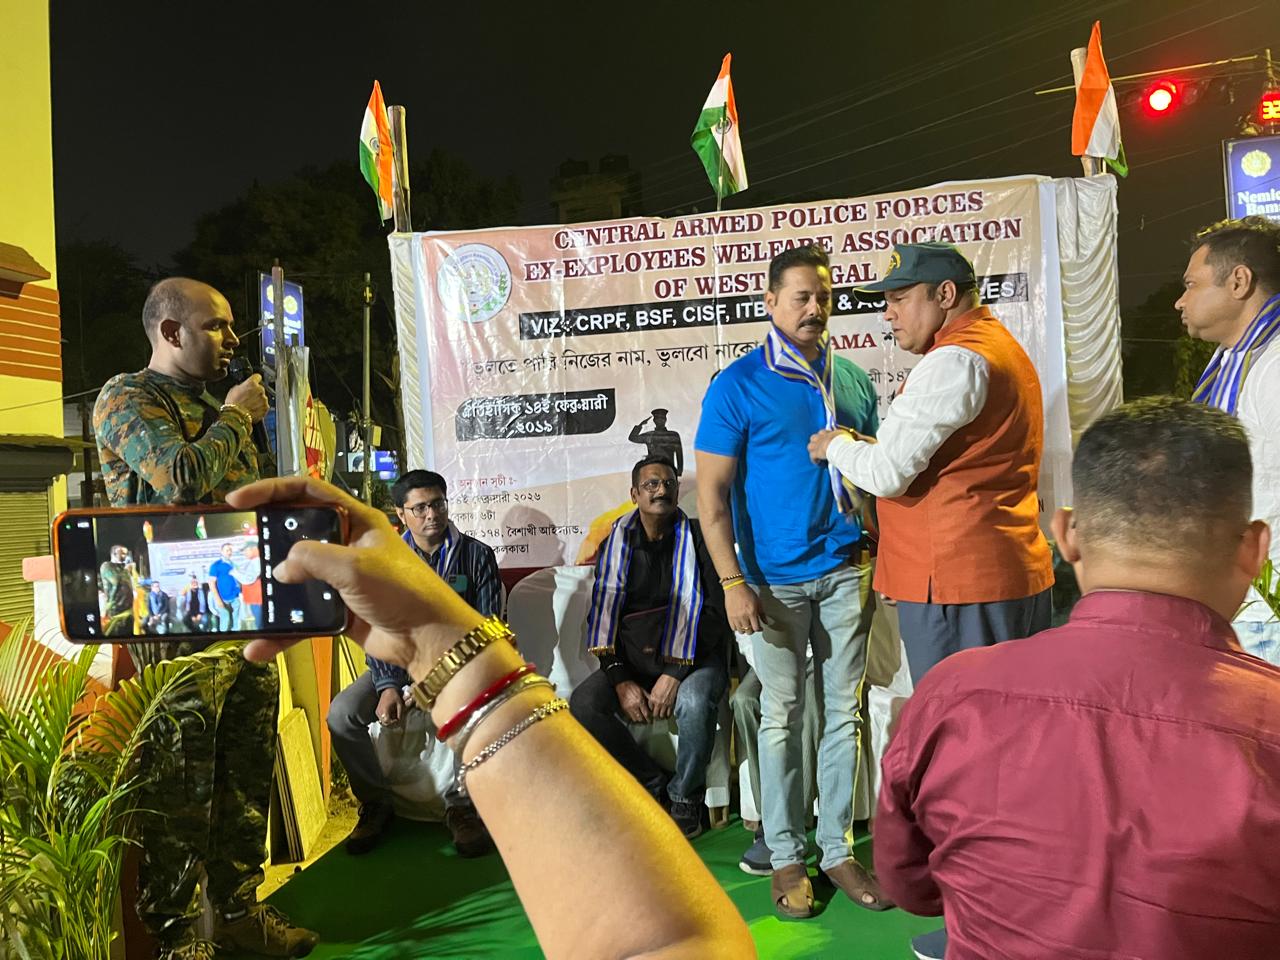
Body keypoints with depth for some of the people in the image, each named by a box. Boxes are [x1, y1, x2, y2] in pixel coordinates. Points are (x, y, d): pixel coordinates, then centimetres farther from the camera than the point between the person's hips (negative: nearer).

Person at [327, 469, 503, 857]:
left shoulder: (477, 555, -3)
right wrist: (388, 686, -18)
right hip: (399, 662, 2)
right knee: (341, 713, -22)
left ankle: (461, 804, -10)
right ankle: (376, 804, 2)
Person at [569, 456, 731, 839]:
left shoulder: (698, 538, -2)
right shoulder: (616, 544, 8)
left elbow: (714, 611, -10)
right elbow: (602, 616, 4)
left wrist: (674, 673, -20)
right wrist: (620, 679, -10)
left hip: (692, 658, -3)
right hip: (631, 661, 3)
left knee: (694, 702, -35)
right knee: (582, 704, -21)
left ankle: (685, 799, -6)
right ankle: (654, 785, -1)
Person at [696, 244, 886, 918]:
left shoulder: (853, 380, 8)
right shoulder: (738, 385, -5)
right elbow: (712, 490, -7)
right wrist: (733, 582, -13)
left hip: (846, 571, 4)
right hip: (776, 579, -4)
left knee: (845, 712, 10)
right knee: (783, 716, 7)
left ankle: (838, 849, 24)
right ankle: (785, 856, 21)